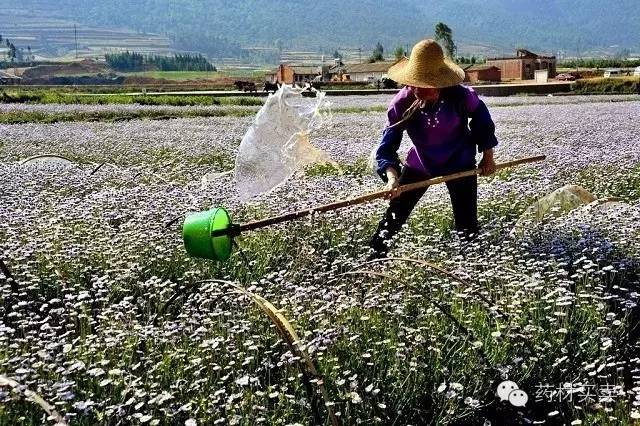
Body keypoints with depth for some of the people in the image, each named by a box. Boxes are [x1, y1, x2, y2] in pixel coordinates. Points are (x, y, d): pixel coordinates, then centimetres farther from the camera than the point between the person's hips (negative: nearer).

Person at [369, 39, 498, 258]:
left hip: (460, 164, 0)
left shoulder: (460, 96, -26)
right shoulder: (401, 104, -25)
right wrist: (392, 177, -43)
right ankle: (375, 255, 16)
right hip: (419, 164, 1)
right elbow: (387, 146, -26)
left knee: (467, 226, 1)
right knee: (394, 216, -1)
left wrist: (488, 155, -1)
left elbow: (481, 117, -4)